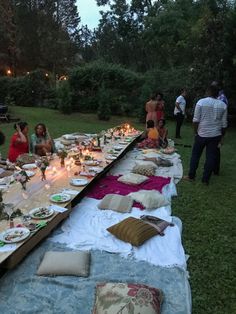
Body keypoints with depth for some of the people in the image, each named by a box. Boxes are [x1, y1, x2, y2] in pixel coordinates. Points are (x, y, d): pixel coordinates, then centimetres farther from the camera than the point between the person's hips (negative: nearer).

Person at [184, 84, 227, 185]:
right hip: (215, 135, 2)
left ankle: (191, 176, 19)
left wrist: (196, 132, 2)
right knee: (211, 157, 8)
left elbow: (196, 120, -9)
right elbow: (224, 123, 2)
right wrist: (222, 135, 14)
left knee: (195, 155, 12)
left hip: (202, 134, -2)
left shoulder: (201, 102, -7)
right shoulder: (223, 105, 0)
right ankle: (205, 179, 14)